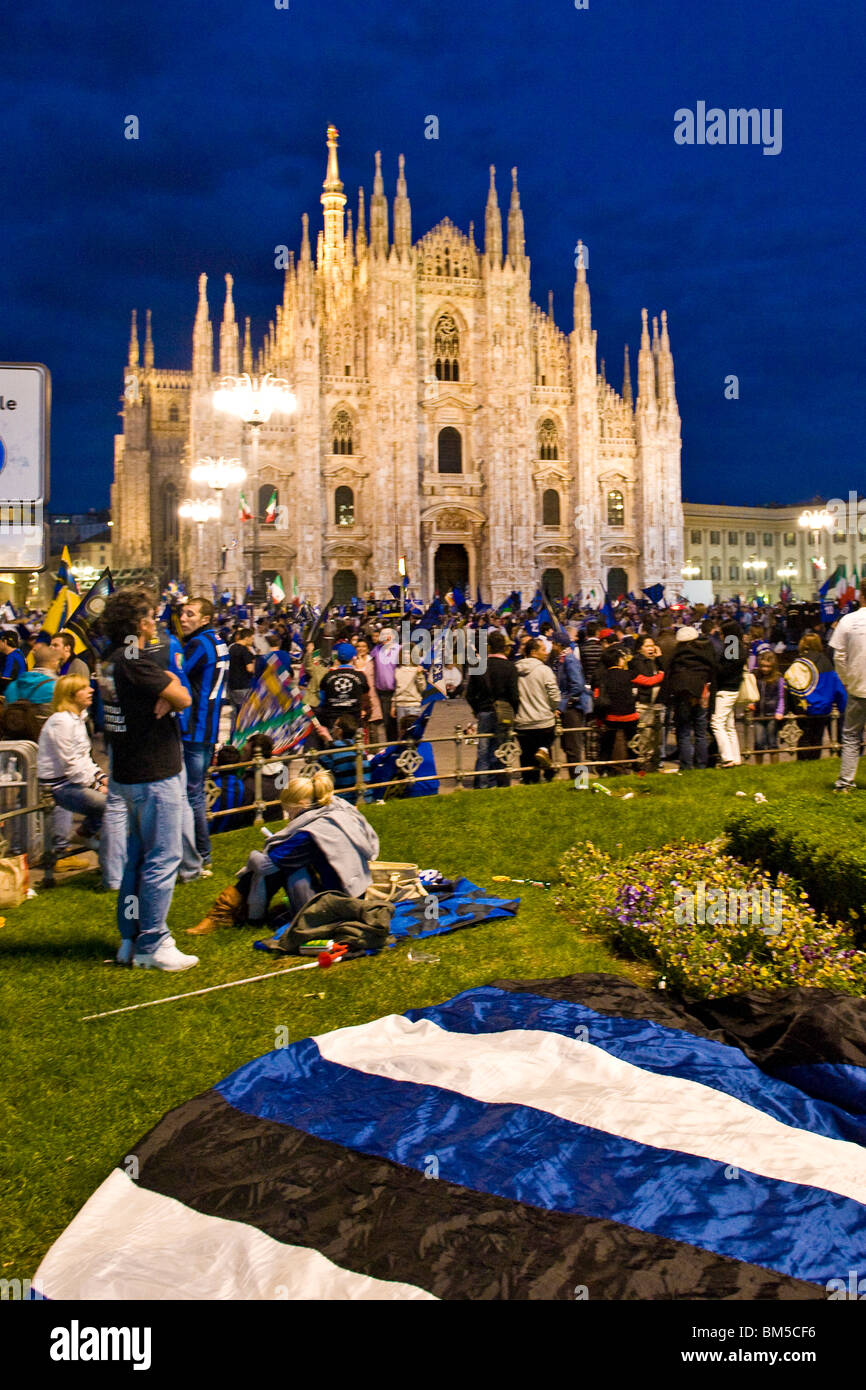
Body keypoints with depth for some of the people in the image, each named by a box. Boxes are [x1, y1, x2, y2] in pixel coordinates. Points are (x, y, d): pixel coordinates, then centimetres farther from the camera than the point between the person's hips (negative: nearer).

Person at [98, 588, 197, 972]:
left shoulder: (112, 661, 12)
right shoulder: (134, 662, -19)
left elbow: (170, 682, 9)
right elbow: (184, 699, -16)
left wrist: (167, 693, -12)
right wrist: (173, 691, 3)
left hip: (130, 774, 10)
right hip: (154, 775, -10)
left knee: (138, 858, 17)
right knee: (162, 859, -4)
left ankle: (132, 939, 25)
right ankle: (150, 946, 2)